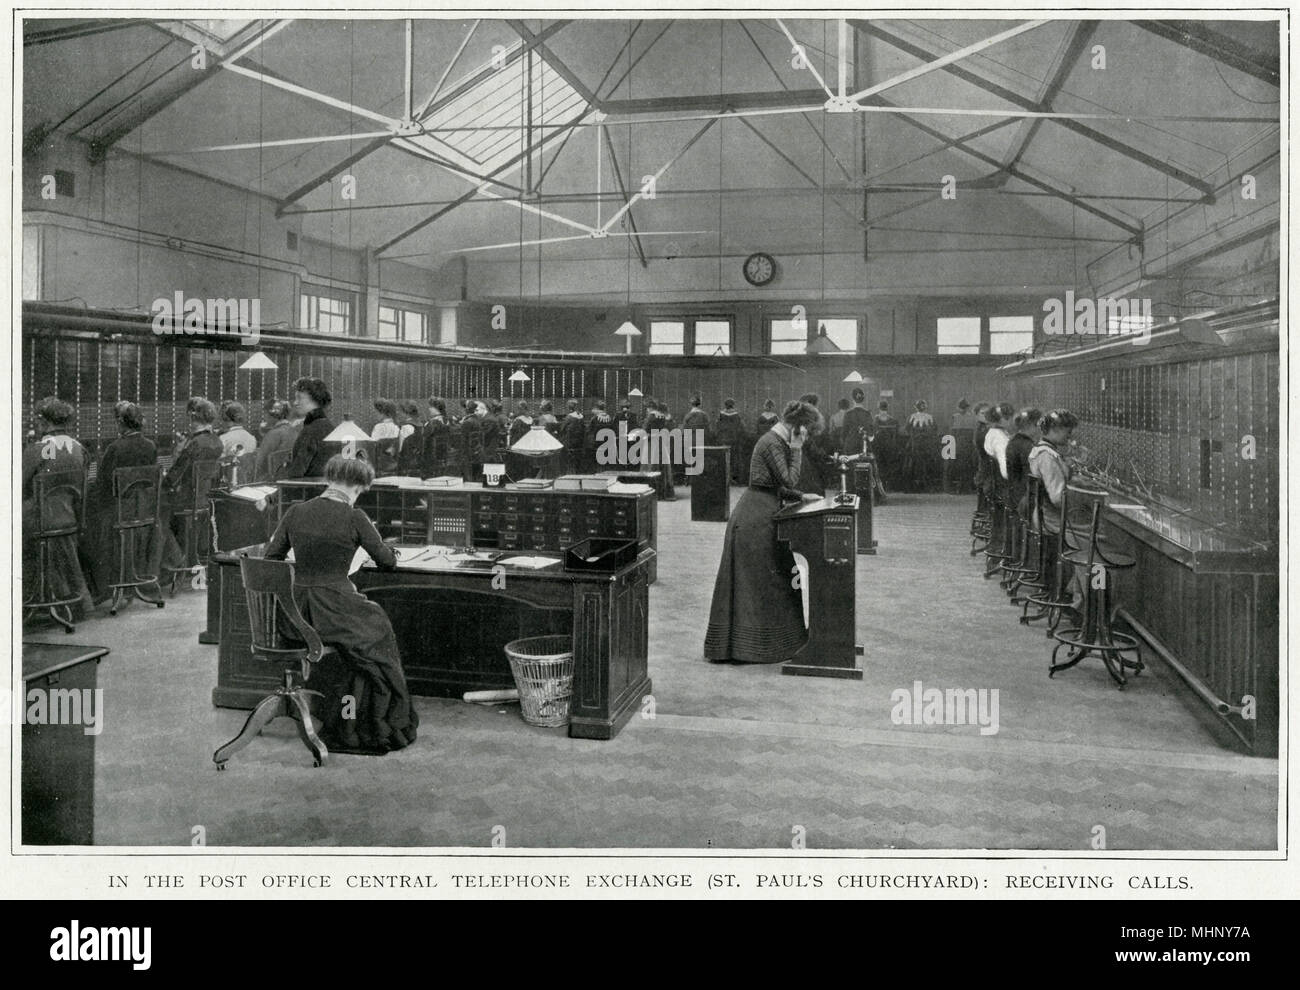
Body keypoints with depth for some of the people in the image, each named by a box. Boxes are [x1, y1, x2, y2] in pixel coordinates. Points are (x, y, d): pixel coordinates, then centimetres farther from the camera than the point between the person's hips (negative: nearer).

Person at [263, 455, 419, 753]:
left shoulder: (296, 511, 1)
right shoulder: (354, 518, -11)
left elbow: (271, 558, 8)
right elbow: (387, 562, 0)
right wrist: (387, 550, 23)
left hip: (295, 613, 6)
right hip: (333, 610, -5)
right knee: (377, 631, 23)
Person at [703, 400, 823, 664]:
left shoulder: (775, 442, 15)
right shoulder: (772, 443, -16)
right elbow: (789, 481, -20)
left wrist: (801, 497, 15)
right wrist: (796, 450, -14)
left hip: (757, 516, 10)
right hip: (756, 520, -10)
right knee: (763, 582, -2)